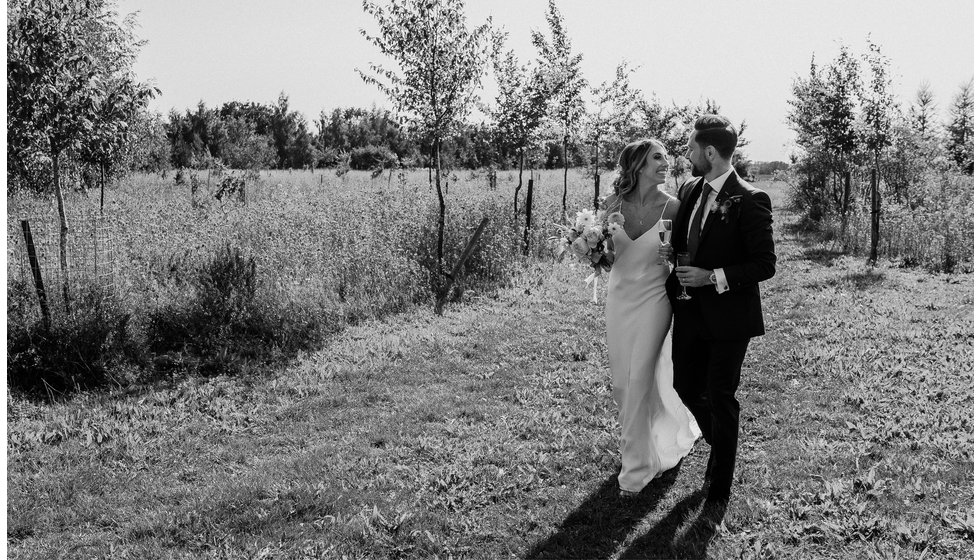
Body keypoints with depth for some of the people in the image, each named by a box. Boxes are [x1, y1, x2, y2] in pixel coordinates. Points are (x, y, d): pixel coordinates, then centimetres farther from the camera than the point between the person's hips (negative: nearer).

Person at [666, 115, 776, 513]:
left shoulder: (750, 201, -16)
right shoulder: (689, 191, 5)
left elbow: (765, 265, -15)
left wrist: (713, 277, -21)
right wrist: (675, 286, 3)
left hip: (728, 316, -6)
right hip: (689, 311, 7)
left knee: (720, 398, 4)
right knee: (686, 386, 15)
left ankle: (720, 488, 21)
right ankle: (722, 447, 43)